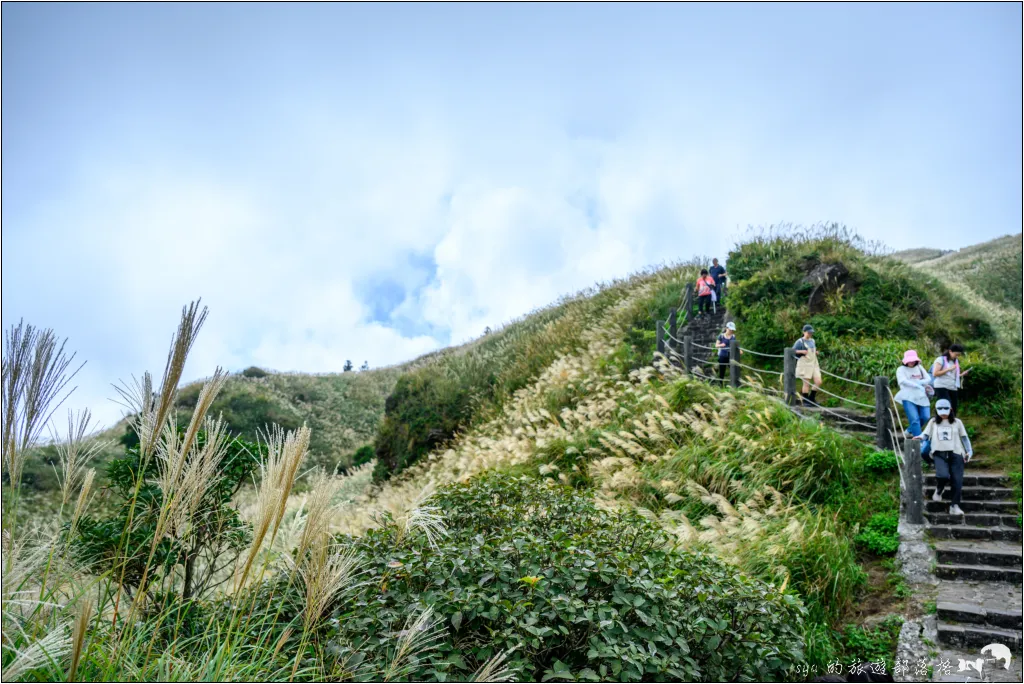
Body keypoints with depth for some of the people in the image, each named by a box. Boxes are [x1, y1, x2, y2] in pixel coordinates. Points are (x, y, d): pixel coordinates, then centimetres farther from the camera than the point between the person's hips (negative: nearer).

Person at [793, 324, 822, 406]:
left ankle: (812, 398, 16)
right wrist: (801, 351, -21)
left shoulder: (813, 341, 15)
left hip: (814, 364, 7)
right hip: (804, 365, -6)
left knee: (818, 382, -2)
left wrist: (816, 352, 9)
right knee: (807, 383, -4)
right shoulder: (800, 341, -6)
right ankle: (805, 401, 9)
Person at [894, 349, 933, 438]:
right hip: (909, 398, -5)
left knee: (925, 417, 1)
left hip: (921, 397, 5)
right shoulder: (901, 369, 5)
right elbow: (903, 381, -11)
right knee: (915, 419, -13)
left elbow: (928, 379, 10)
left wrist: (917, 382, -9)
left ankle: (910, 431, 24)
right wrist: (919, 386, -16)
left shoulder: (919, 367, 20)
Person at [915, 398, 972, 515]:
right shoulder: (933, 422, 13)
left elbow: (964, 437, 17)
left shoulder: (957, 422, 13)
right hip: (939, 454, -1)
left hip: (955, 454, 2)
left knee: (957, 481, -6)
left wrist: (969, 451, 9)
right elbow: (926, 434, 8)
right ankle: (939, 490, 8)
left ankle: (955, 506, 4)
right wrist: (920, 437, -15)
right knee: (943, 475, -26)